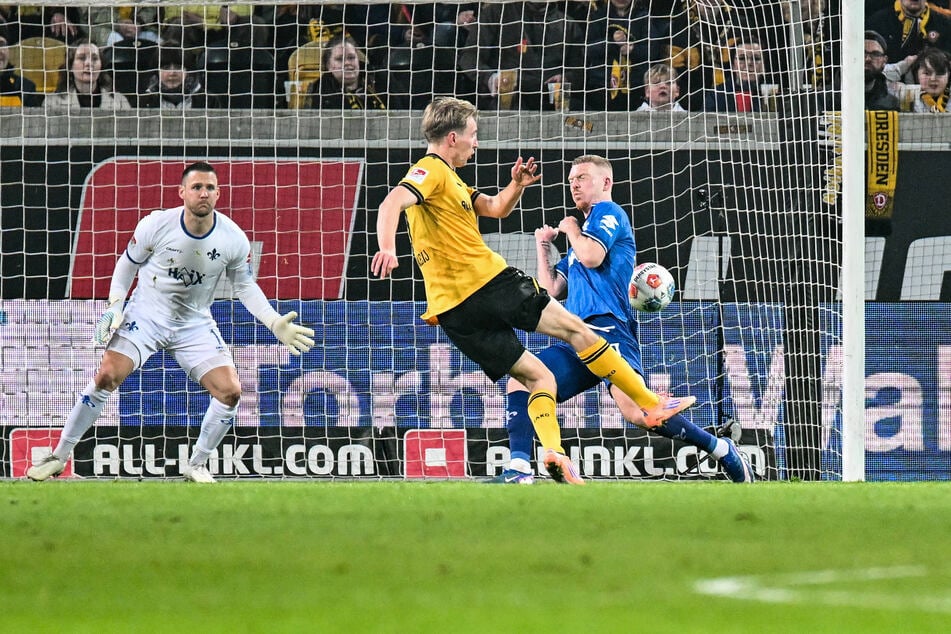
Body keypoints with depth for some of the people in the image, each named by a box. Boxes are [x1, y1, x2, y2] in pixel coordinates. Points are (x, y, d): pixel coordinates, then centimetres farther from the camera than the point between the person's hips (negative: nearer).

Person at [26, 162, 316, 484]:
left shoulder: (234, 239, -13)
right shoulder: (156, 225, -18)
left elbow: (245, 286, 3)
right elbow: (128, 264, 0)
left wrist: (275, 324, -7)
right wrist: (114, 306, -12)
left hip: (196, 324, 2)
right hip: (146, 315, -2)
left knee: (230, 391, -12)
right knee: (106, 377, -18)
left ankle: (196, 466, 9)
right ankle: (58, 456, -4)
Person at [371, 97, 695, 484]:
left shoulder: (447, 177, 23)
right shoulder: (431, 171, -7)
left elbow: (495, 209, 30)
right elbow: (392, 204, -25)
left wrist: (516, 185, 9)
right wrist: (387, 248, -43)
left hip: (454, 313, 9)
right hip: (490, 282, -9)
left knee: (538, 377, 8)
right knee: (574, 328, 1)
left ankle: (553, 451, -16)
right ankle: (651, 404, 3)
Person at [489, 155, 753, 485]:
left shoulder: (608, 212, 6)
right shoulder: (583, 233, 31)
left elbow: (592, 257, -13)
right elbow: (551, 290, 31)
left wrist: (571, 229, 5)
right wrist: (543, 246, 29)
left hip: (608, 328, -10)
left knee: (636, 410, -27)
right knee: (520, 382, -4)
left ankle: (721, 449, -17)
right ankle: (519, 471, -13)